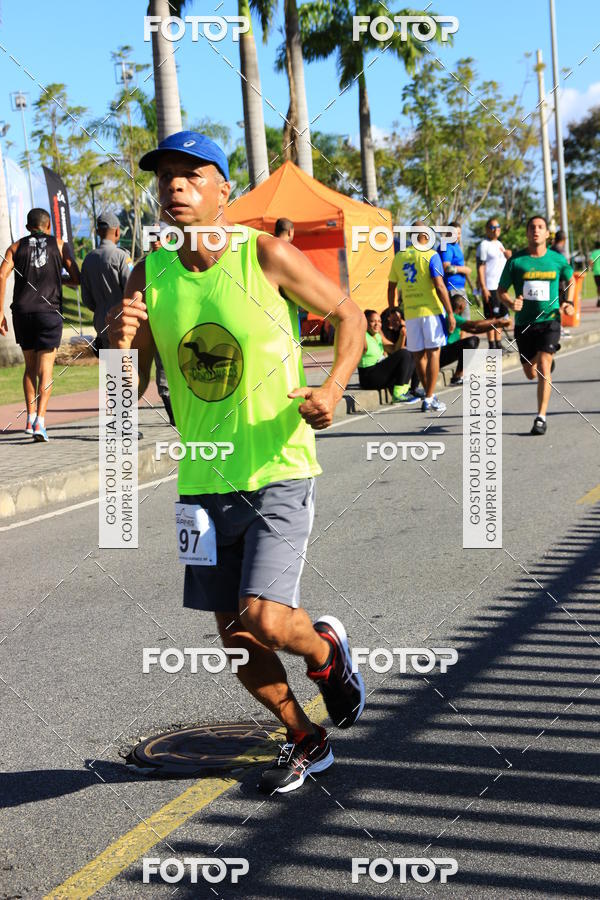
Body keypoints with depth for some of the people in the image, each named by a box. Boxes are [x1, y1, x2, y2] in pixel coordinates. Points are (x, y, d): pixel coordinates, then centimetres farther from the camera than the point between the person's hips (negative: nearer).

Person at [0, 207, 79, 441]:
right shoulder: (60, 245, 8)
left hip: (22, 311, 2)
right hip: (49, 312, -2)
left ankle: (30, 418, 15)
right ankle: (40, 421, -18)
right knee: (45, 369, -4)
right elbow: (76, 279, 4)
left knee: (30, 367, 18)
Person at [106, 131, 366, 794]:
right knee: (236, 638, 12)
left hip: (279, 473, -5)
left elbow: (349, 315, 0)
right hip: (204, 484, 5)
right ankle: (306, 740, 36)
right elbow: (131, 389, 3)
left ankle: (327, 650, 19)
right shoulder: (150, 273, 0)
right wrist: (121, 343, -20)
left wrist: (333, 388, -17)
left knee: (263, 619, -18)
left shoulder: (267, 256, -11)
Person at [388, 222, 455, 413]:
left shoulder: (399, 257, 9)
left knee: (418, 355, 10)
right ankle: (429, 399, -3)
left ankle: (429, 395, 19)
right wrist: (450, 312, -9)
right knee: (433, 353, 0)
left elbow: (391, 288, 12)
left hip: (410, 313, 4)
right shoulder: (431, 256, -6)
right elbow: (439, 286, -13)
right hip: (431, 311, -4)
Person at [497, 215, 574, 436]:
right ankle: (549, 359, 52)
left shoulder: (557, 260, 0)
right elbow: (501, 291, 2)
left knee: (543, 367, -18)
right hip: (524, 323, 2)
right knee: (530, 373, 14)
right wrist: (511, 303, -19)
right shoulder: (516, 260, -3)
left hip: (549, 320, -2)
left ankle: (541, 418, -14)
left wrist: (568, 302, 2)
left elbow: (571, 280, 19)